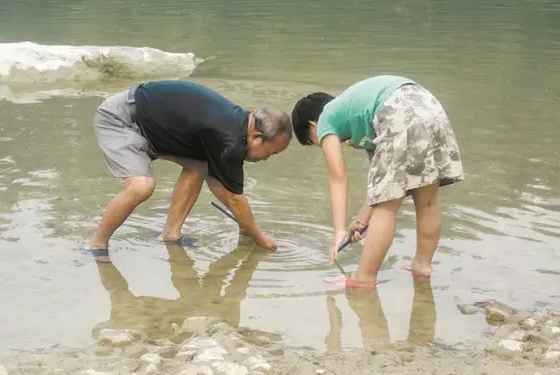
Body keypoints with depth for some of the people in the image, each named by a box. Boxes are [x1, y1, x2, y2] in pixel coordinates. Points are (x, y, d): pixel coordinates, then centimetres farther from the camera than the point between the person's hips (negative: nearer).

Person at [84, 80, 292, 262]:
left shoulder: (234, 121, 4)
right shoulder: (230, 140, -24)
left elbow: (215, 179, 17)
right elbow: (234, 197, -12)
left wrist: (246, 225, 22)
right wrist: (259, 237, 2)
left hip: (143, 117, 10)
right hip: (118, 118, -10)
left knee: (197, 166, 8)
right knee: (141, 187, -26)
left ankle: (171, 234, 12)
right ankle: (96, 245, -8)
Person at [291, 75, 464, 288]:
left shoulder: (326, 119, 17)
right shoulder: (357, 118, 37)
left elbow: (338, 178, 7)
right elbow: (381, 177, 33)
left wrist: (339, 230, 5)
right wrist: (362, 221, 38)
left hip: (401, 117, -8)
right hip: (431, 108, 8)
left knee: (385, 207, 0)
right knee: (427, 200, 22)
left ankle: (364, 279, 7)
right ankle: (423, 264, 36)